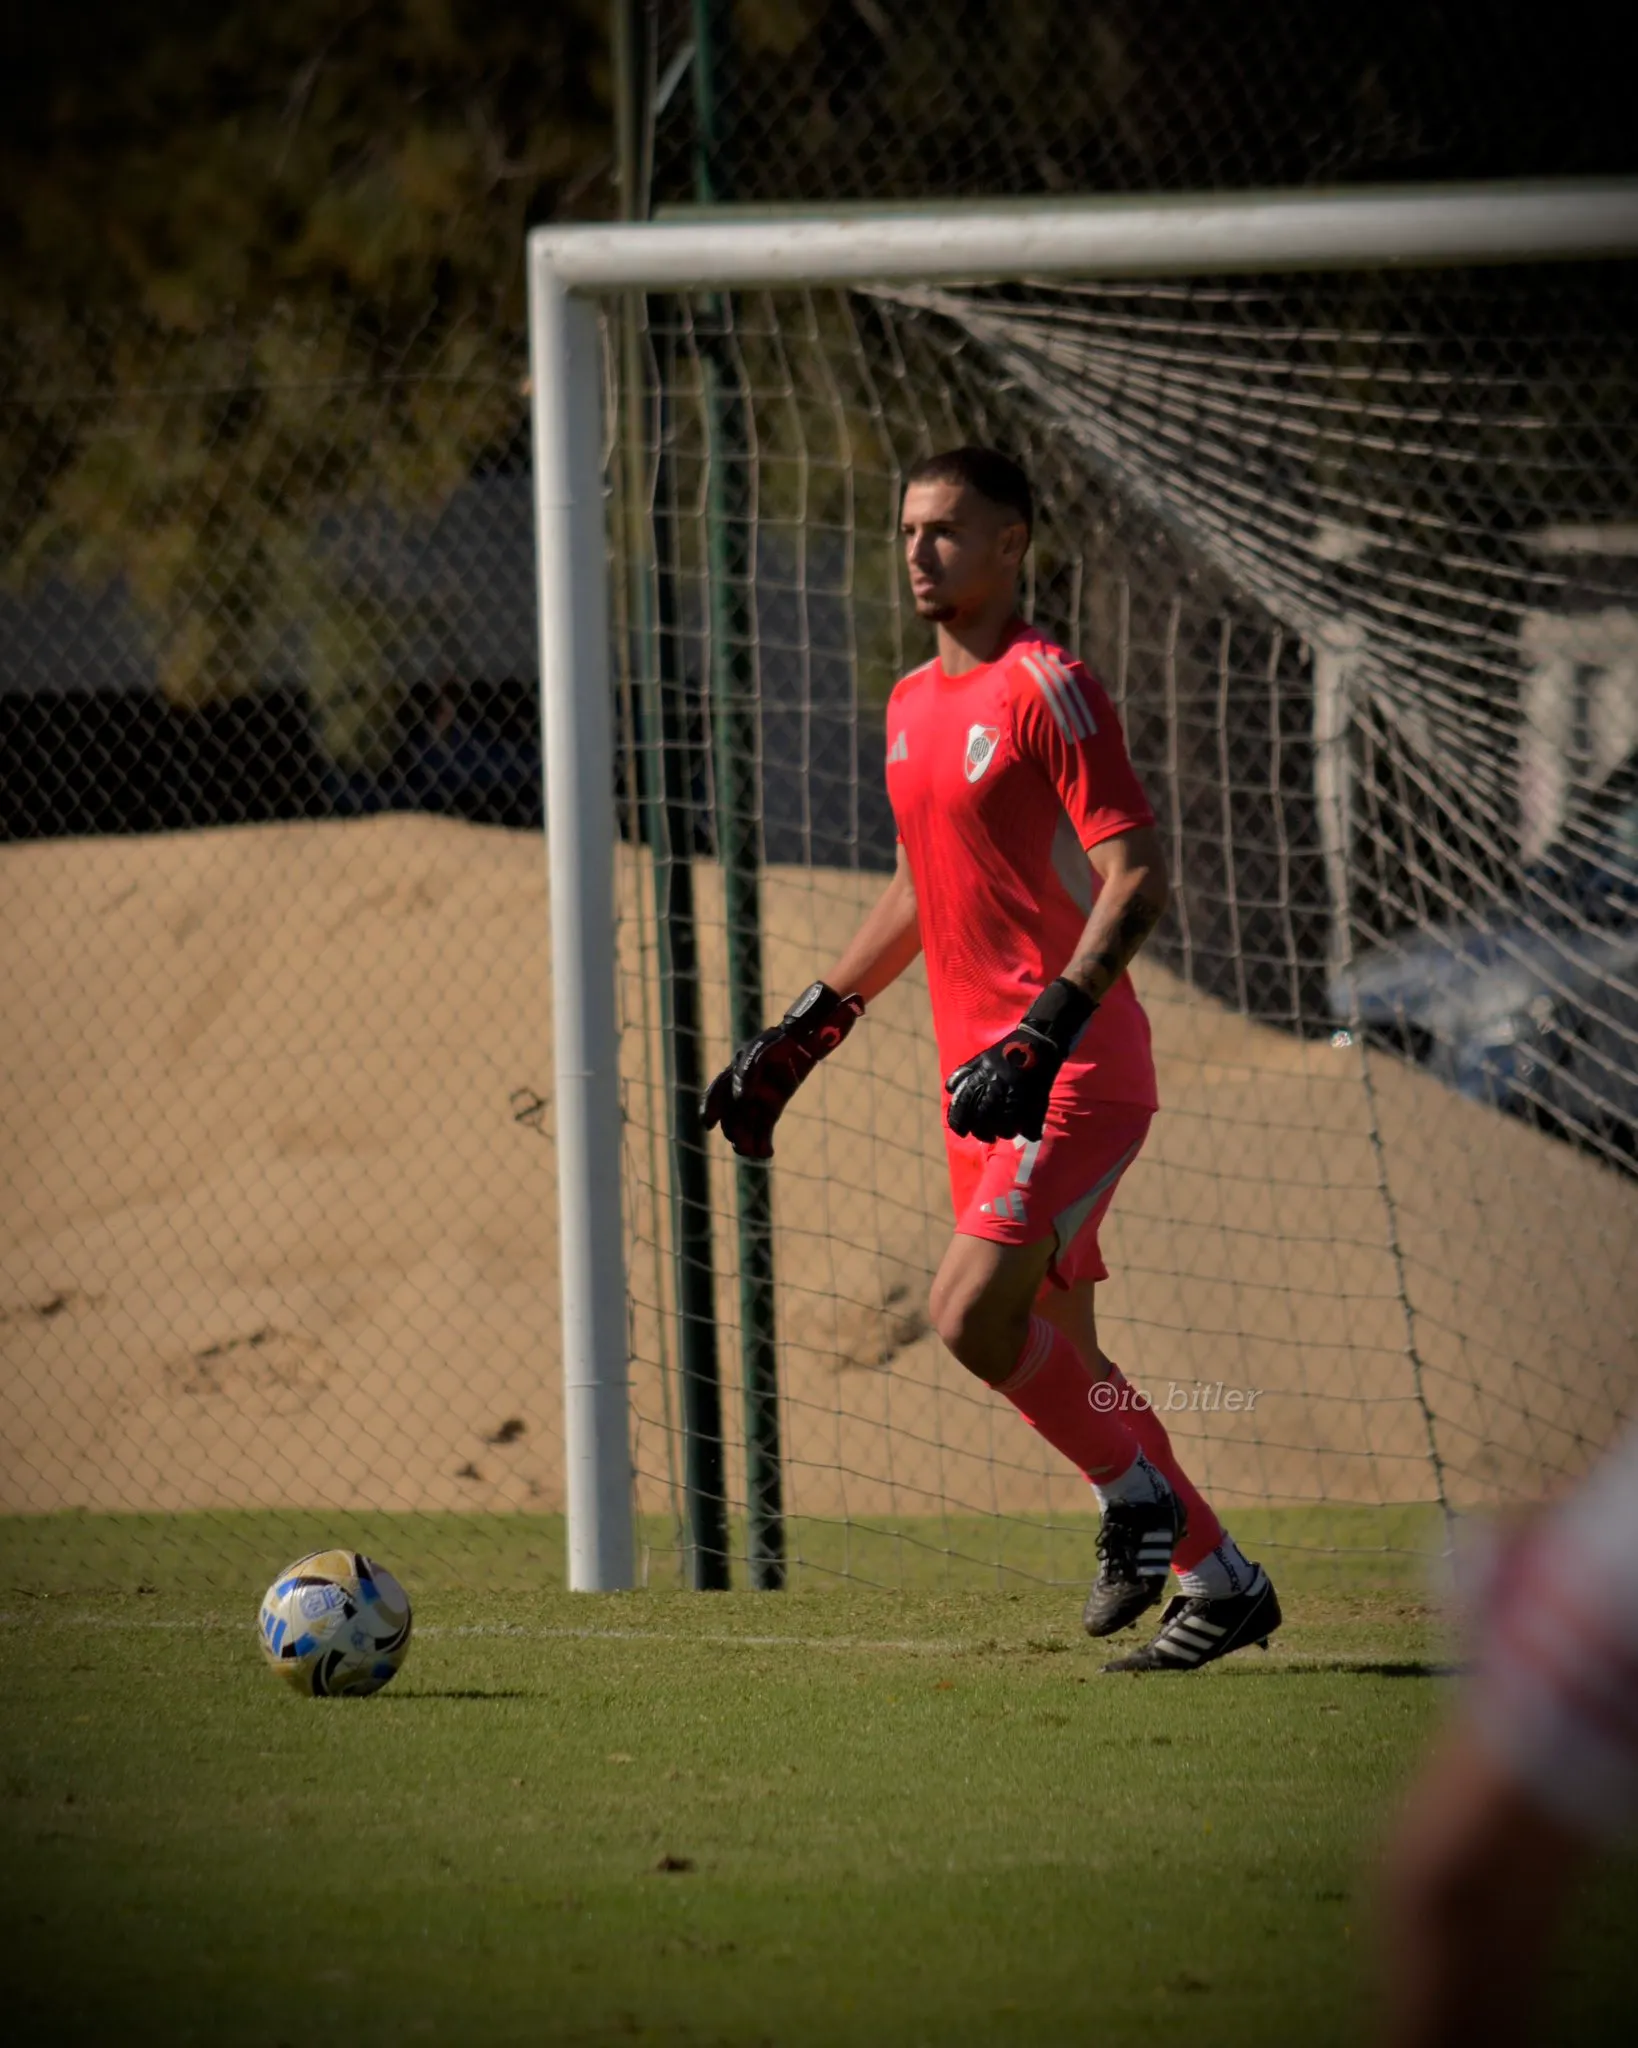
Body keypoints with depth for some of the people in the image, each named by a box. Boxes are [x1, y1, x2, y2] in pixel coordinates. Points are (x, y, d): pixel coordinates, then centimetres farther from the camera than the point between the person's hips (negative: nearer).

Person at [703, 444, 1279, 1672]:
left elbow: (1138, 879, -18)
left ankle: (1134, 1489, 1)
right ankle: (1218, 1579, 20)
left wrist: (1044, 1035, -28)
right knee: (1055, 1349, 9)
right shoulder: (913, 706, 15)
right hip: (984, 1080, 9)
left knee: (972, 1311, -20)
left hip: (1077, 1070, -9)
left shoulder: (1045, 688, -11)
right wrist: (802, 1038, 24)